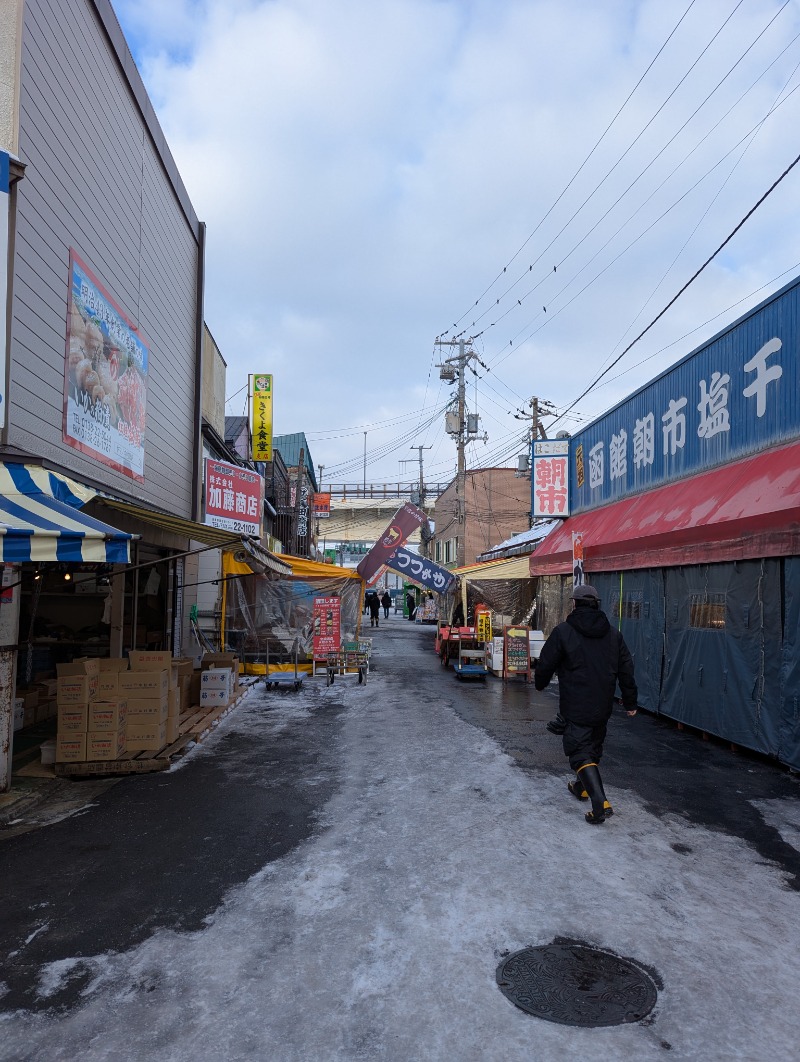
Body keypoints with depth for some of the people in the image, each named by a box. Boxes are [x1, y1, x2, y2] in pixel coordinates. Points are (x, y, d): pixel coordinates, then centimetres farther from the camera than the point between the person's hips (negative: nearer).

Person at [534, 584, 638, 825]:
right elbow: (626, 670, 8)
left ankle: (600, 803, -16)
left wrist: (539, 683, 15)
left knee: (580, 753, -3)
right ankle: (582, 787, 40)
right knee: (593, 748, 22)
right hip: (603, 707, 6)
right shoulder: (613, 634, 5)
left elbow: (546, 663, -5)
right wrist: (630, 702, 16)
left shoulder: (563, 631, -10)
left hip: (575, 708, -6)